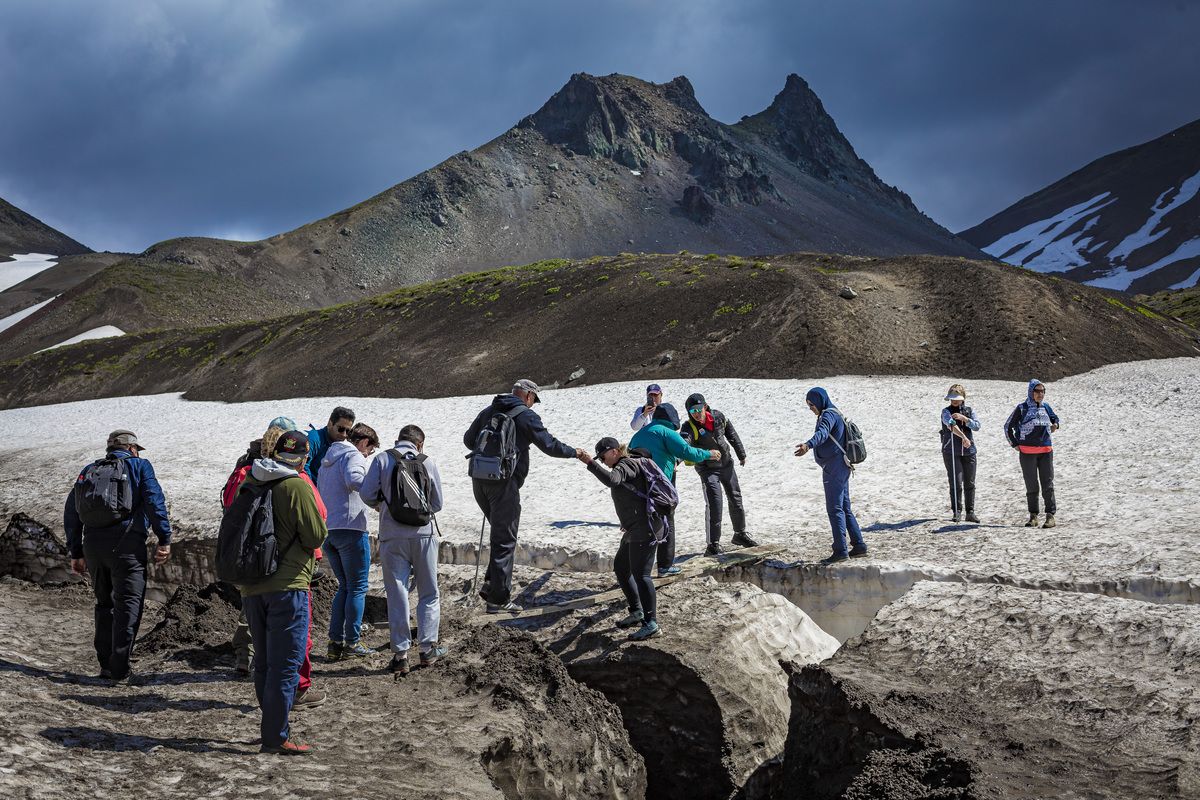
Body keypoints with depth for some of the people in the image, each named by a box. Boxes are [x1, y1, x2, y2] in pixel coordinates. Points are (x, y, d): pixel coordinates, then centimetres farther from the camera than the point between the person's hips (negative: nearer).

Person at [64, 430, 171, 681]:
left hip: (93, 546, 5)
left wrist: (76, 552, 20)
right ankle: (119, 668, -13)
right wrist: (164, 540, -8)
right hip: (126, 544, -5)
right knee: (129, 603, -4)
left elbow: (70, 512, 18)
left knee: (105, 603, 18)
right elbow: (154, 500, -7)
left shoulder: (88, 471, 21)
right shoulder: (138, 466, 7)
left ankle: (106, 664, 16)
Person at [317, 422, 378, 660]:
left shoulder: (327, 460, 23)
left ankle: (335, 642, 11)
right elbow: (353, 479, -26)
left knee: (344, 586, 16)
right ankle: (352, 642, 1)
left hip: (327, 530, 8)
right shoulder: (353, 456, -5)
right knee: (357, 587, 1)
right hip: (350, 528, -8)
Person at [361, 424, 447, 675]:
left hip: (392, 535, 0)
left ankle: (400, 654, 3)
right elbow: (437, 503, 7)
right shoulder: (428, 462, 2)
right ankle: (428, 647, 12)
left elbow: (366, 493, -6)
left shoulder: (383, 459, -1)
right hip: (424, 532, 1)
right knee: (429, 593, 14)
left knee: (397, 594, 4)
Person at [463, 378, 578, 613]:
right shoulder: (526, 416, -3)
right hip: (504, 483, -7)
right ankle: (498, 599, -3)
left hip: (478, 479, 7)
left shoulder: (488, 412, 16)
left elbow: (468, 439, 21)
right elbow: (548, 444, -2)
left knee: (500, 532, 20)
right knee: (505, 540, -3)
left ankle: (491, 583, 11)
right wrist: (573, 452, 13)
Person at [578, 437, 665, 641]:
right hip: (635, 530, 11)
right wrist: (628, 524, 22)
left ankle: (651, 624, -12)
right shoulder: (628, 465, 21)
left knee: (640, 574, -12)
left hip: (644, 529, -11)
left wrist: (590, 463, -38)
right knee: (620, 567, 18)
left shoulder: (627, 464, -11)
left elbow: (611, 479, -33)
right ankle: (637, 612, 26)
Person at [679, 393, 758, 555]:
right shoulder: (690, 427, -24)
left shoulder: (718, 417, -10)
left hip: (726, 464, 5)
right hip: (708, 469, -5)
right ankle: (713, 545, -8)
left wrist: (741, 454, 16)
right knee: (714, 505, -16)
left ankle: (740, 535, 37)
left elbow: (732, 434, 7)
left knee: (736, 499, 17)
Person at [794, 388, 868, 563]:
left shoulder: (829, 414, -13)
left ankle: (840, 550, -13)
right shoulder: (835, 414, 19)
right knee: (845, 508, 14)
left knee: (835, 509, -11)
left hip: (834, 468, -11)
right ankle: (859, 546, 17)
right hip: (841, 468, 11)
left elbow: (822, 433, -35)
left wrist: (808, 445, -52)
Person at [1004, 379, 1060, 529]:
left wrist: (1055, 425, 3)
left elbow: (1055, 418, 27)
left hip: (1046, 451, 2)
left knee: (1048, 484, -2)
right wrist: (1014, 444, 1)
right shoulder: (1022, 408, -2)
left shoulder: (1045, 407, 7)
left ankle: (1051, 515, 0)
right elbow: (1008, 426, 6)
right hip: (1027, 452, -2)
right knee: (1031, 485, 5)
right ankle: (1033, 516, 12)